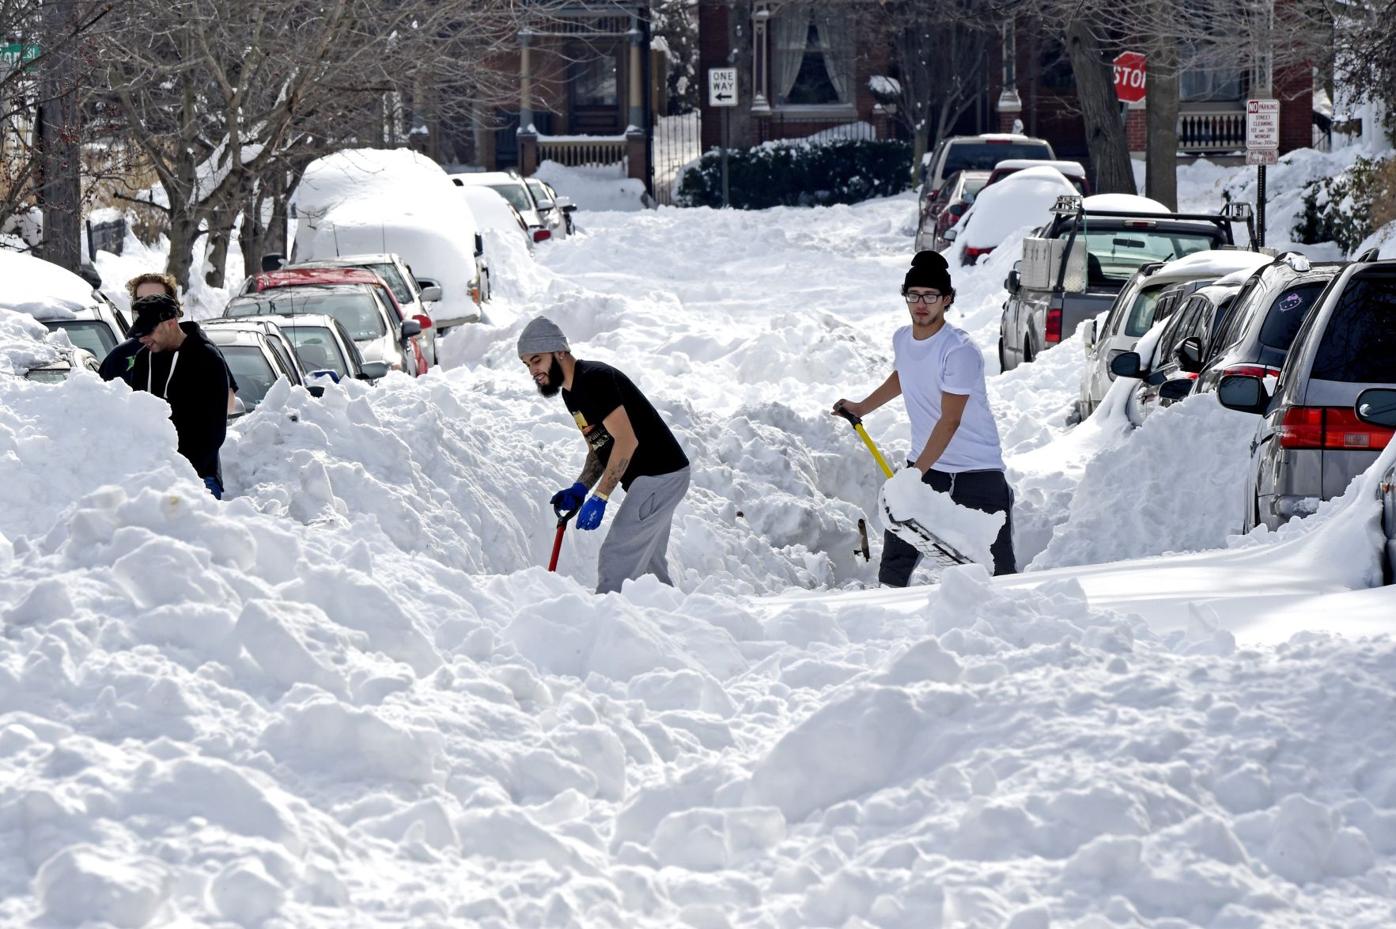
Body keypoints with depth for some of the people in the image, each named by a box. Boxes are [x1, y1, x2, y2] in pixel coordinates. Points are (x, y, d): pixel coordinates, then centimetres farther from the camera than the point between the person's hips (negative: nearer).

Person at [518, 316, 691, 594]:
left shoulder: (594, 379, -20)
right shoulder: (570, 391, 12)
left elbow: (627, 440, -26)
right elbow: (598, 447, 17)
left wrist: (599, 497, -26)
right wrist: (580, 489, 0)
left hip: (658, 476, -10)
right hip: (658, 476, 10)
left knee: (616, 558, -11)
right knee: (649, 562, 16)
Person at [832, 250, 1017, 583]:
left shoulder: (960, 351, -20)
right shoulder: (901, 339, 4)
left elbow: (950, 421, -21)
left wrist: (916, 472, -24)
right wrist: (862, 407, 34)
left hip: (977, 470, -7)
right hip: (926, 463, 7)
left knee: (996, 567, -9)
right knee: (896, 554, 5)